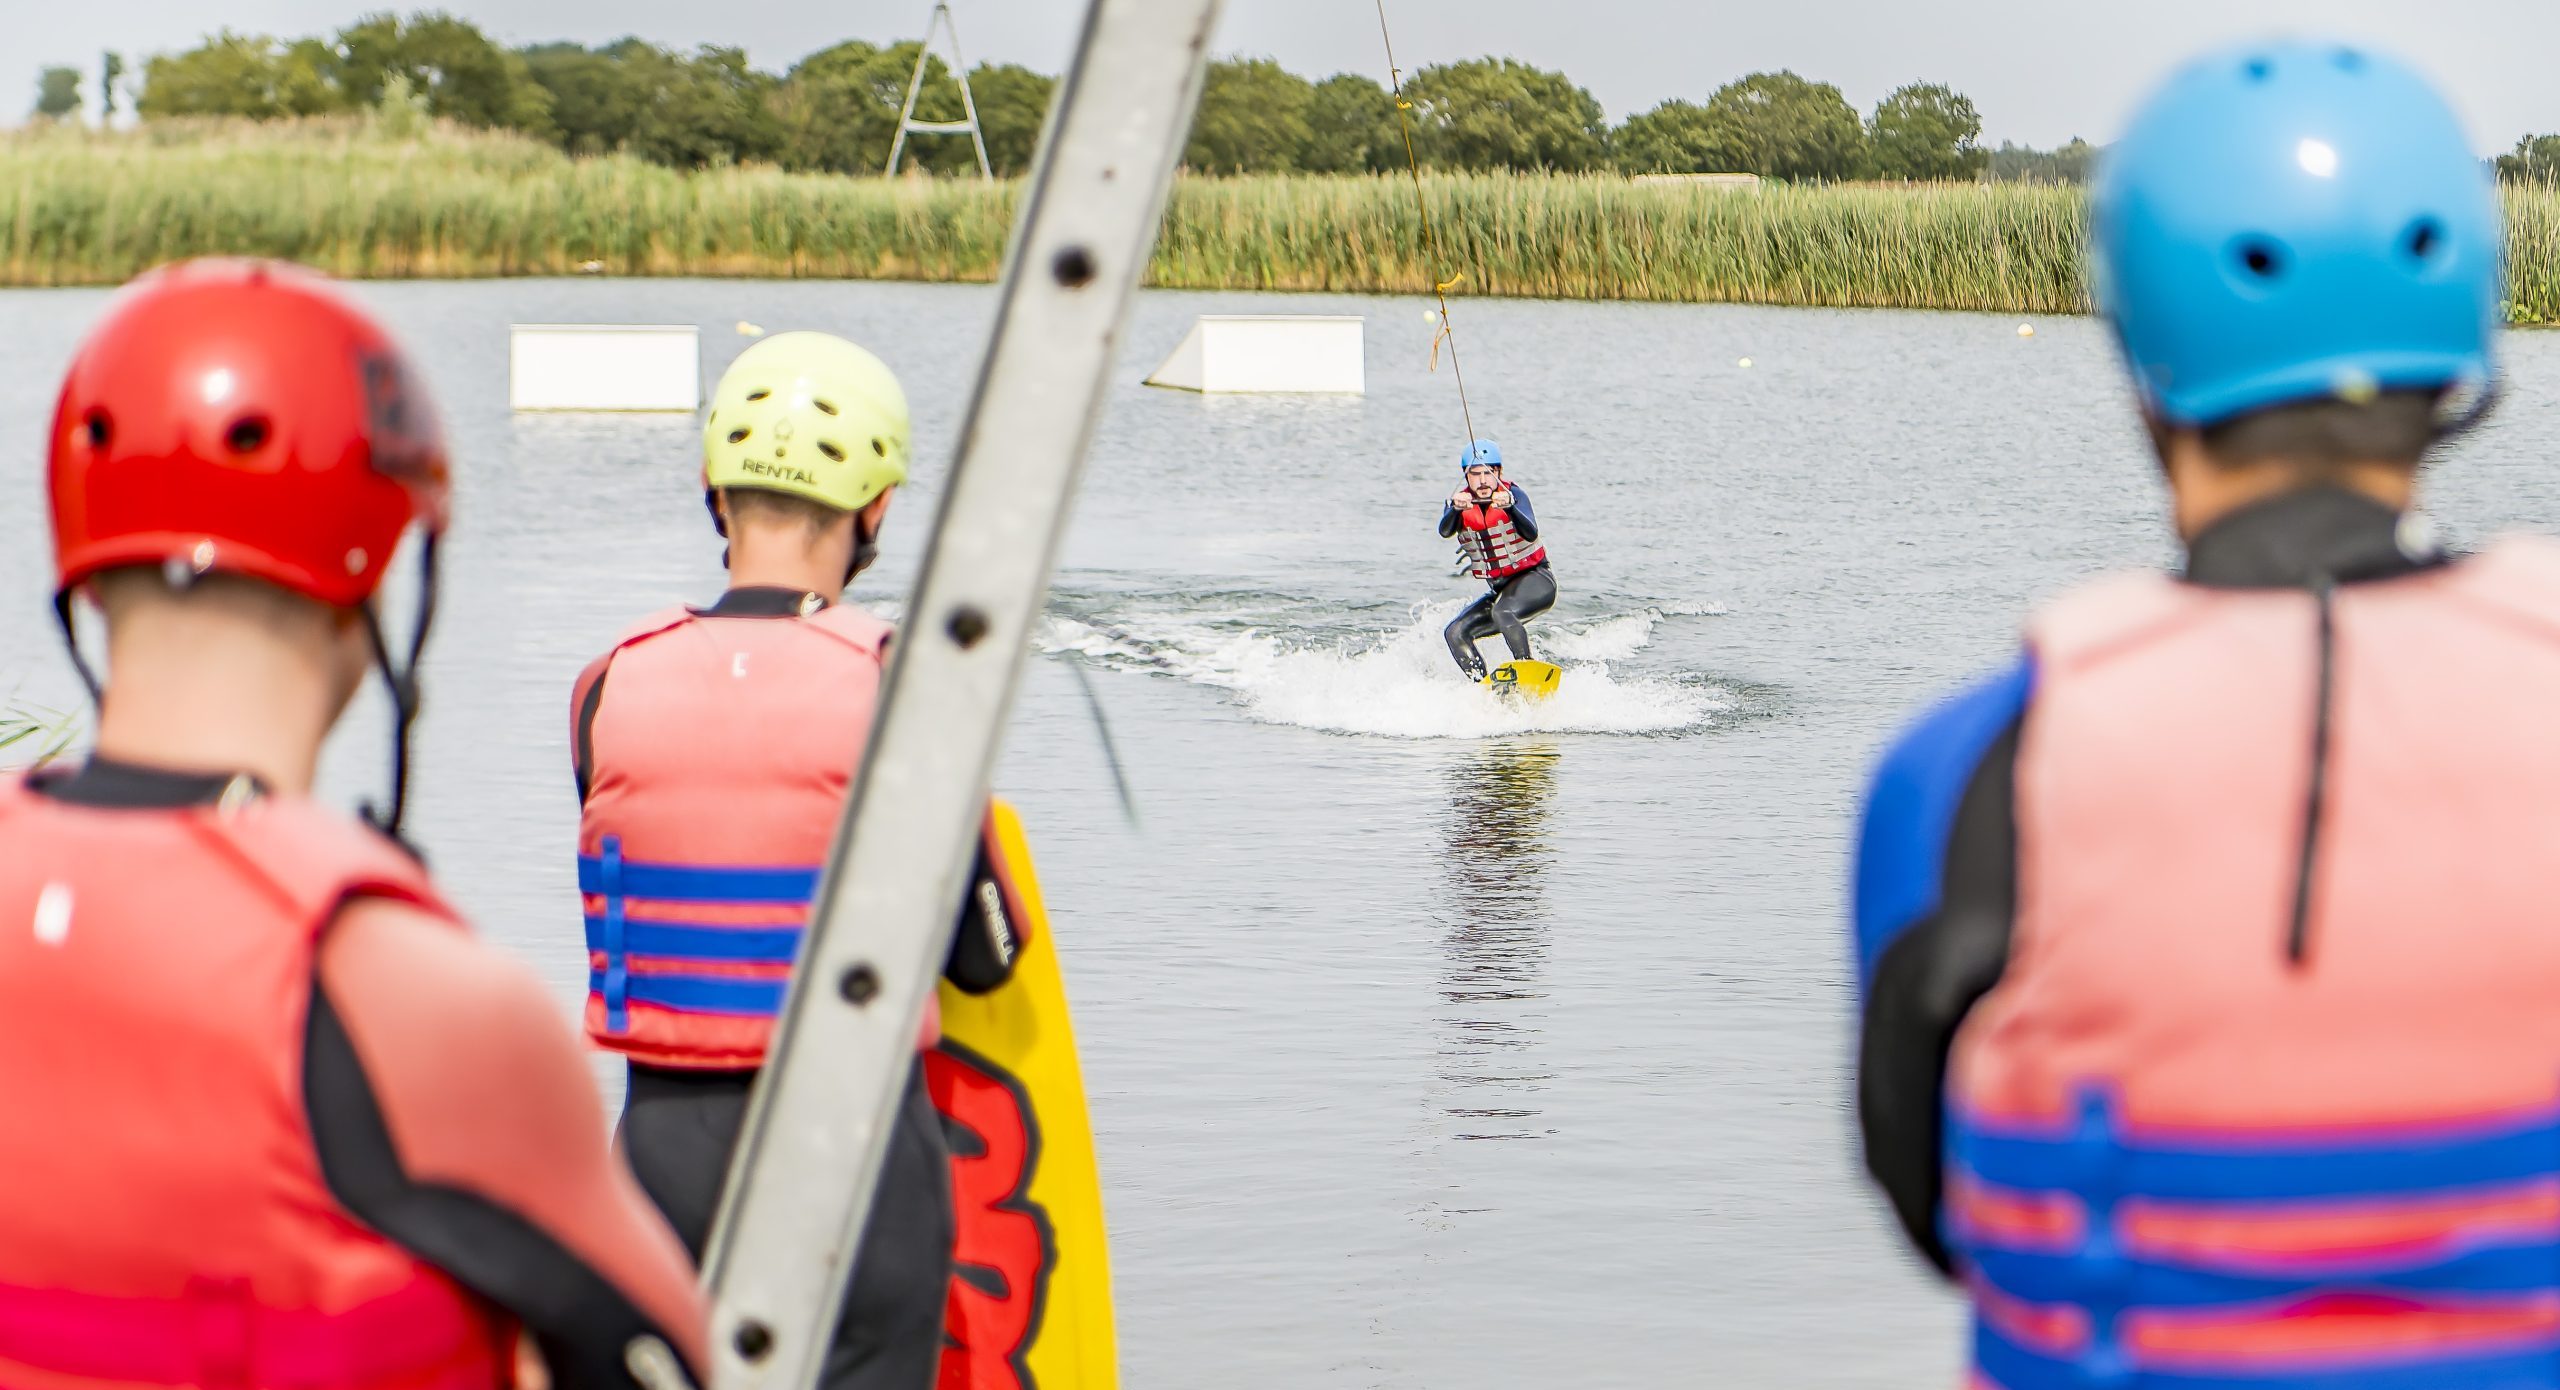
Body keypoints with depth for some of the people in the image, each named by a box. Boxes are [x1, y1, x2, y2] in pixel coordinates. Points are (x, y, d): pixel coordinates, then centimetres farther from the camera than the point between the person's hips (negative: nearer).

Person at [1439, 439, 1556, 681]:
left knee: (1502, 612, -33)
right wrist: (1455, 508, -47)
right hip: (1500, 589, 6)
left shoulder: (1513, 494, -12)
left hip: (1534, 580, -6)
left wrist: (1509, 507, -48)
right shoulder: (1460, 501, -2)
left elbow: (1531, 534, -29)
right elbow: (1445, 532, -24)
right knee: (1456, 633, -9)